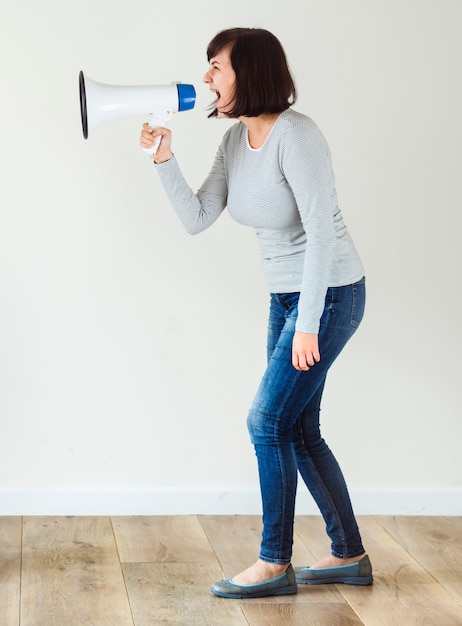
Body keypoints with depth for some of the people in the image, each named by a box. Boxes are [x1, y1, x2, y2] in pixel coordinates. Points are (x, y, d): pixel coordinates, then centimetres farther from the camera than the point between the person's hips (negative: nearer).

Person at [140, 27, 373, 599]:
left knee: (268, 422, -6)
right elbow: (196, 218, 2)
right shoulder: (236, 140, 4)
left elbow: (321, 232, -25)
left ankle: (274, 565, 8)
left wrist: (307, 325, -26)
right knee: (298, 430, 11)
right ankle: (349, 556, 23)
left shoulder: (295, 135, -22)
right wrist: (163, 158, -11)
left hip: (329, 295, -9)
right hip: (286, 295, 9)